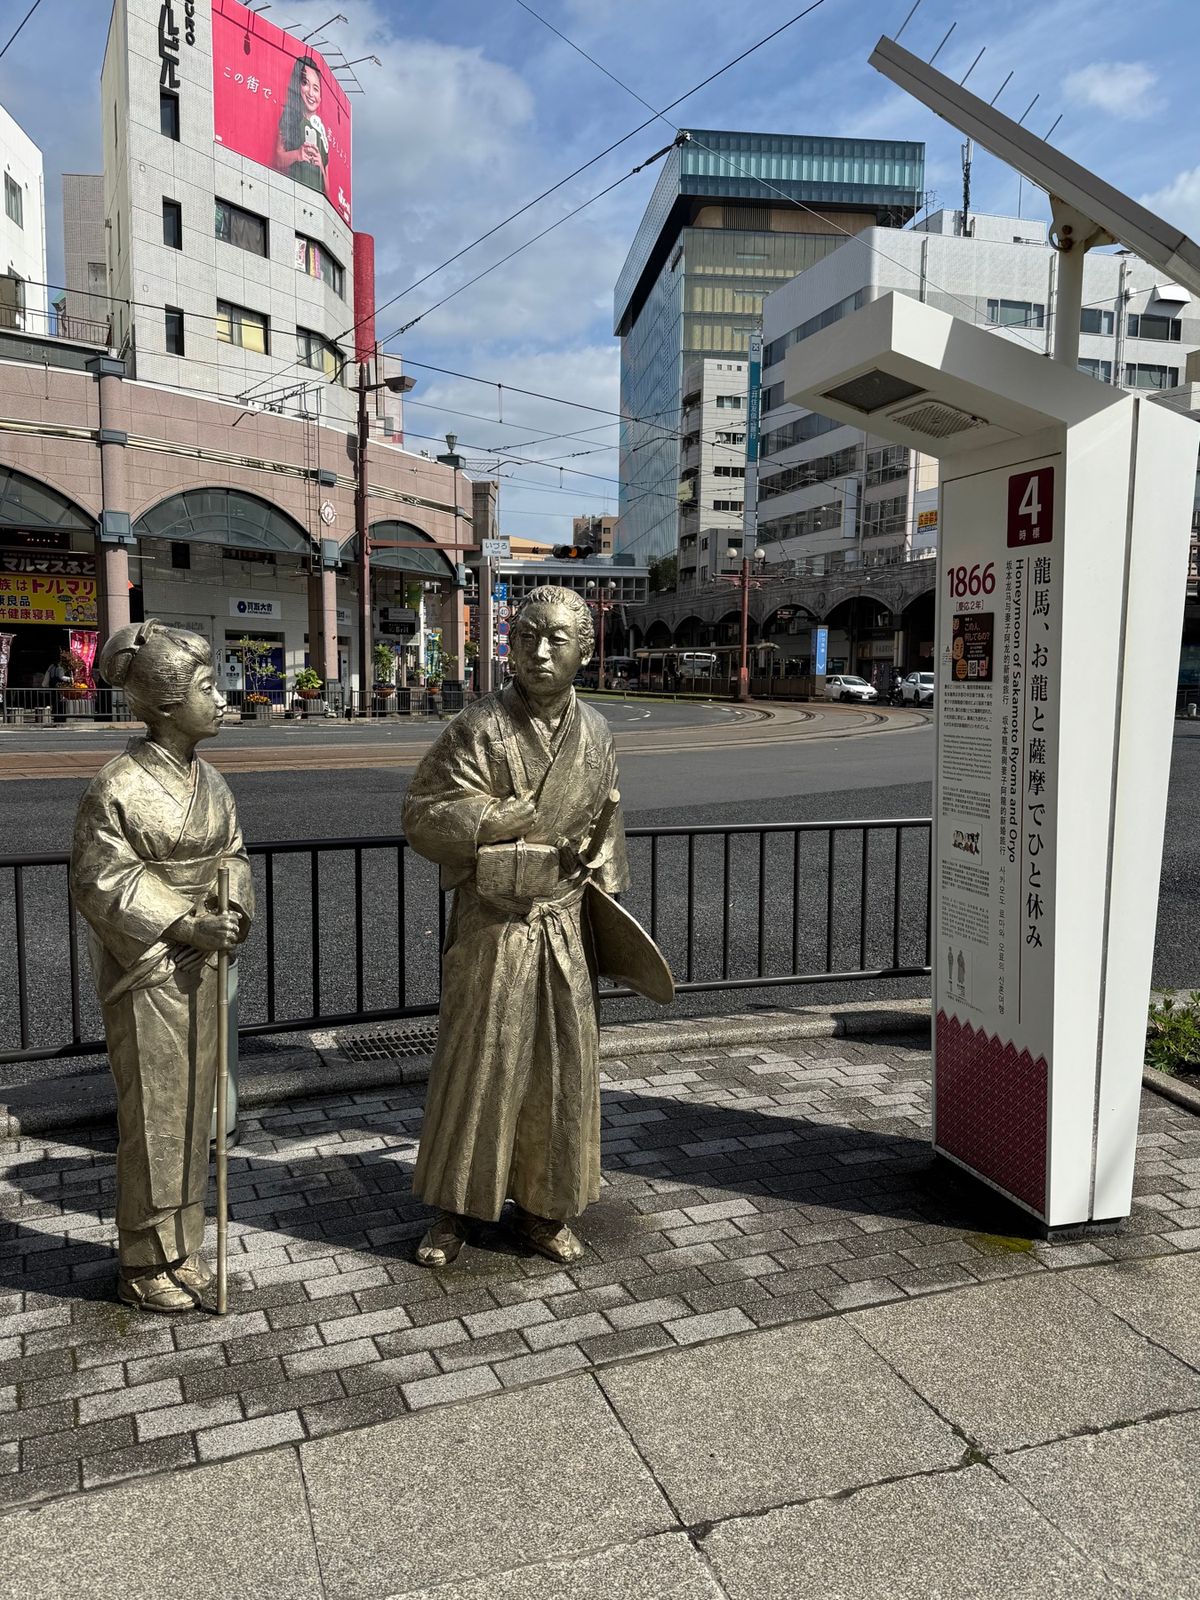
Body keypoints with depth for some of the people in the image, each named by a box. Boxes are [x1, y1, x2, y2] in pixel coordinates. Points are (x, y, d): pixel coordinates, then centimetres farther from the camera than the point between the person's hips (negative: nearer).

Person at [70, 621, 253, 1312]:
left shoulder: (210, 780, 5)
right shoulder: (118, 787, -15)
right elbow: (100, 885, -15)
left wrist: (235, 910, -7)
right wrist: (184, 928, -20)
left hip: (202, 968, 7)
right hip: (147, 975, -7)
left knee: (195, 1109, 15)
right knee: (153, 1116, 4)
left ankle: (182, 1249, 31)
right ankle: (145, 1266, 22)